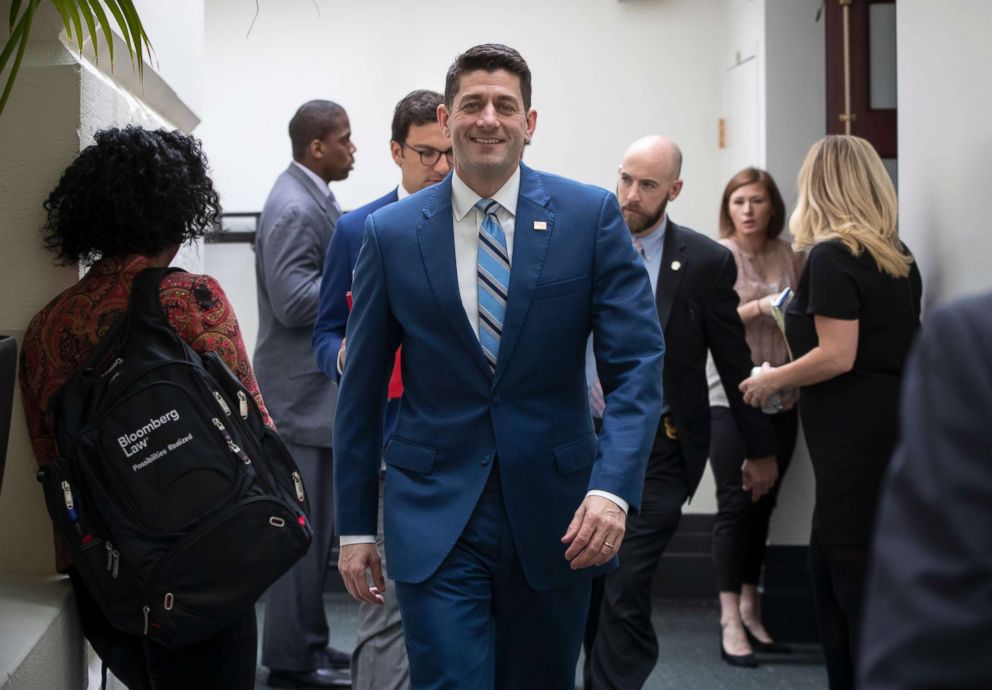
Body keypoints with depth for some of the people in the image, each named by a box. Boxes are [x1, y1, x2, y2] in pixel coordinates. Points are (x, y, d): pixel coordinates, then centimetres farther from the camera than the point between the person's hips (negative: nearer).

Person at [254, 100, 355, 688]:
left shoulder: (313, 198, 13)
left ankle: (306, 642, 25)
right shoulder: (295, 208, -19)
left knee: (314, 526, 16)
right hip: (303, 391, -10)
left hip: (318, 386, 10)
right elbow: (294, 301, -24)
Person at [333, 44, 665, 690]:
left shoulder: (591, 216, -3)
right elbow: (362, 389, 5)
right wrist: (355, 525, 6)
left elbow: (638, 362, -7)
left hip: (555, 512, 1)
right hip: (435, 515, -1)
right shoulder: (391, 233, 0)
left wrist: (613, 487, -21)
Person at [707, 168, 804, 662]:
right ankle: (731, 617, -3)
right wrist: (760, 307, -20)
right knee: (736, 504, -6)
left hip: (782, 397, 4)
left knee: (764, 503, 8)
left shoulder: (790, 257, 9)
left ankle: (750, 607, 17)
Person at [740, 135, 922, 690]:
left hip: (854, 435, -8)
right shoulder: (898, 256, 11)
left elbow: (837, 356, -19)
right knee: (830, 567, 16)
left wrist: (772, 380, -5)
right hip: (893, 422, 8)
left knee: (857, 580, -1)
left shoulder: (831, 255, -13)